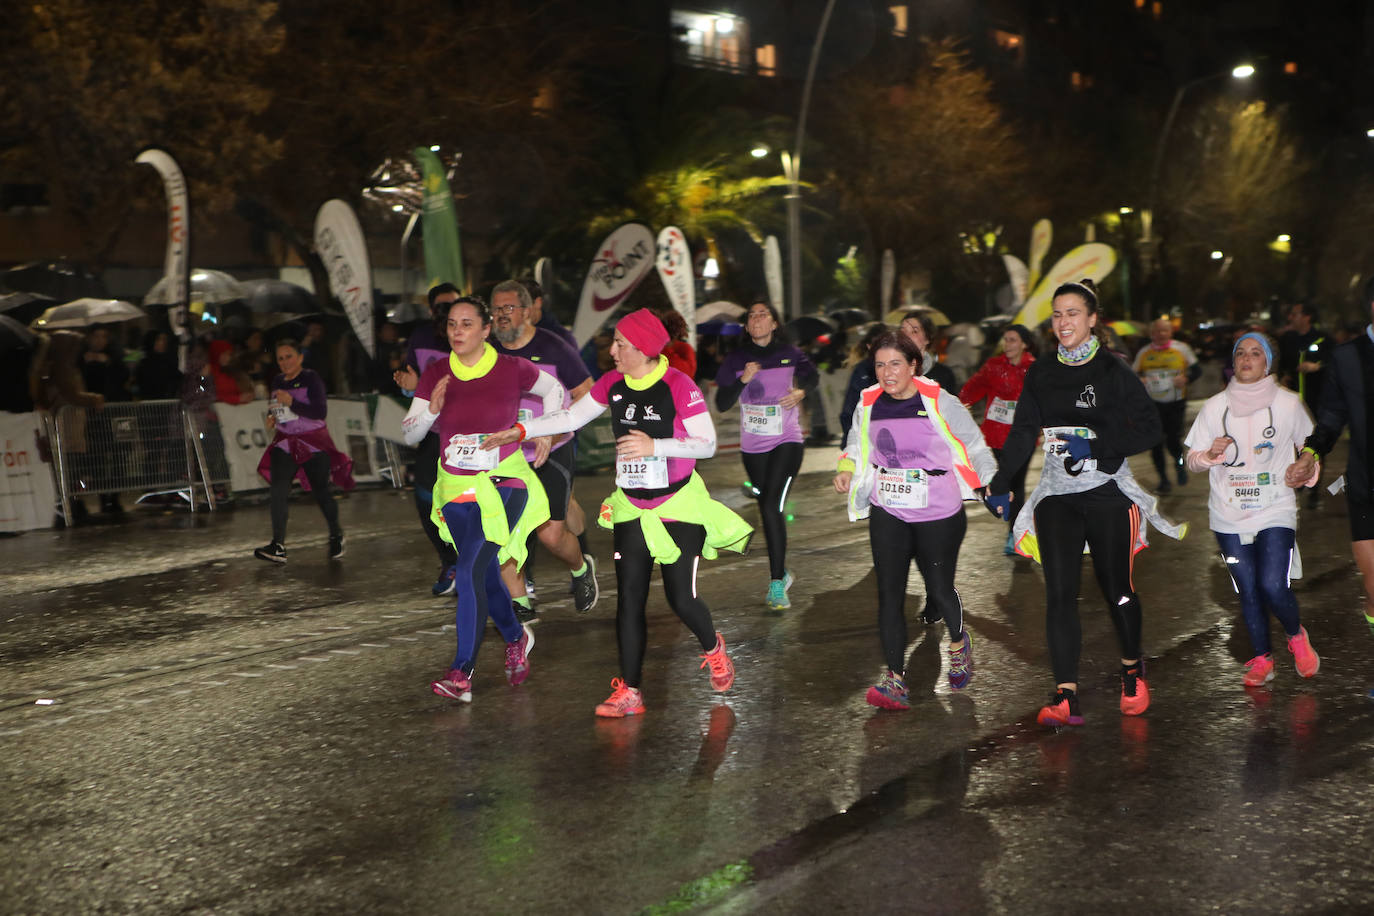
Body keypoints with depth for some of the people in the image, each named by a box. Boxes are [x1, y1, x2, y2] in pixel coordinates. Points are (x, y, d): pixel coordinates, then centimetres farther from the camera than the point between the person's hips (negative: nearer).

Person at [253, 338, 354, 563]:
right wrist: (271, 418, 3)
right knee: (278, 490, -13)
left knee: (320, 492, 2)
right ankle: (278, 546, -19)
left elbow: (321, 412, -18)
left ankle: (336, 535, 28)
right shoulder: (277, 382, 10)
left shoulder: (311, 379, -9)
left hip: (313, 443, -5)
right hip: (285, 443, 5)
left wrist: (292, 403, -27)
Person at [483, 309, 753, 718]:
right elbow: (572, 416, 14)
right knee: (629, 598, -1)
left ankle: (713, 648, 30)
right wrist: (519, 430, 8)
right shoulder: (613, 384, 1)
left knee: (681, 599, -4)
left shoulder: (678, 386, -17)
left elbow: (708, 443, -18)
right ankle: (628, 692, 4)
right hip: (631, 507, 5)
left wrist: (654, 445, -30)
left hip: (679, 507, -5)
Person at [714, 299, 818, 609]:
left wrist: (801, 390, -9)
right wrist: (743, 380, -21)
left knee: (773, 506, -17)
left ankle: (776, 584, -14)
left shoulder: (789, 354, -4)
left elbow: (812, 375, 13)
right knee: (767, 509, 12)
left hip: (787, 441, -3)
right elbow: (721, 403, -5)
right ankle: (781, 573, 30)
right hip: (752, 446, 3)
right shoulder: (736, 360, 0)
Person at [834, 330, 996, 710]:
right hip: (887, 513, 3)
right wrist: (846, 469, -2)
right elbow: (856, 446, 17)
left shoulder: (939, 402, -10)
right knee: (889, 593, -5)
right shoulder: (869, 404, 1)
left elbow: (974, 444, 1)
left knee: (939, 589, 4)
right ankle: (896, 682, -3)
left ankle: (959, 643, 39)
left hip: (938, 514, -3)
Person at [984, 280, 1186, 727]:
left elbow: (1150, 429, -6)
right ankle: (1066, 696, -12)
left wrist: (1096, 445, -17)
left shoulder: (1114, 372, -4)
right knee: (1059, 593, -8)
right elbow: (1023, 432, 15)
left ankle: (1132, 668, 32)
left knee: (1116, 588, 5)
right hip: (1056, 496, 3)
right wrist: (1000, 483, 11)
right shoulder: (1040, 375, 8)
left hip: (1107, 493, -3)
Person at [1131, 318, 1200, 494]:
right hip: (1152, 404, 2)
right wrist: (1139, 380, -10)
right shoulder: (1144, 352, 6)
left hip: (1175, 403, -2)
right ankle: (1163, 478, 15)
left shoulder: (1181, 349, 2)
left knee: (1173, 440, -10)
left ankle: (1180, 462, 24)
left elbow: (1197, 369, 8)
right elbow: (1133, 373, 13)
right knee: (1156, 443, 0)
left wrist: (1185, 378, -13)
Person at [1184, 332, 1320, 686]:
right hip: (1229, 516, 2)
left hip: (1275, 512, -2)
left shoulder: (1288, 404, 2)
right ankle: (1261, 659, 22)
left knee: (1273, 587, -13)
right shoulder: (1214, 407, 4)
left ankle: (1297, 636, 18)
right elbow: (1192, 460, 8)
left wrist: (1306, 470, -4)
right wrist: (1211, 454, -14)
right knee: (1248, 591, 3)